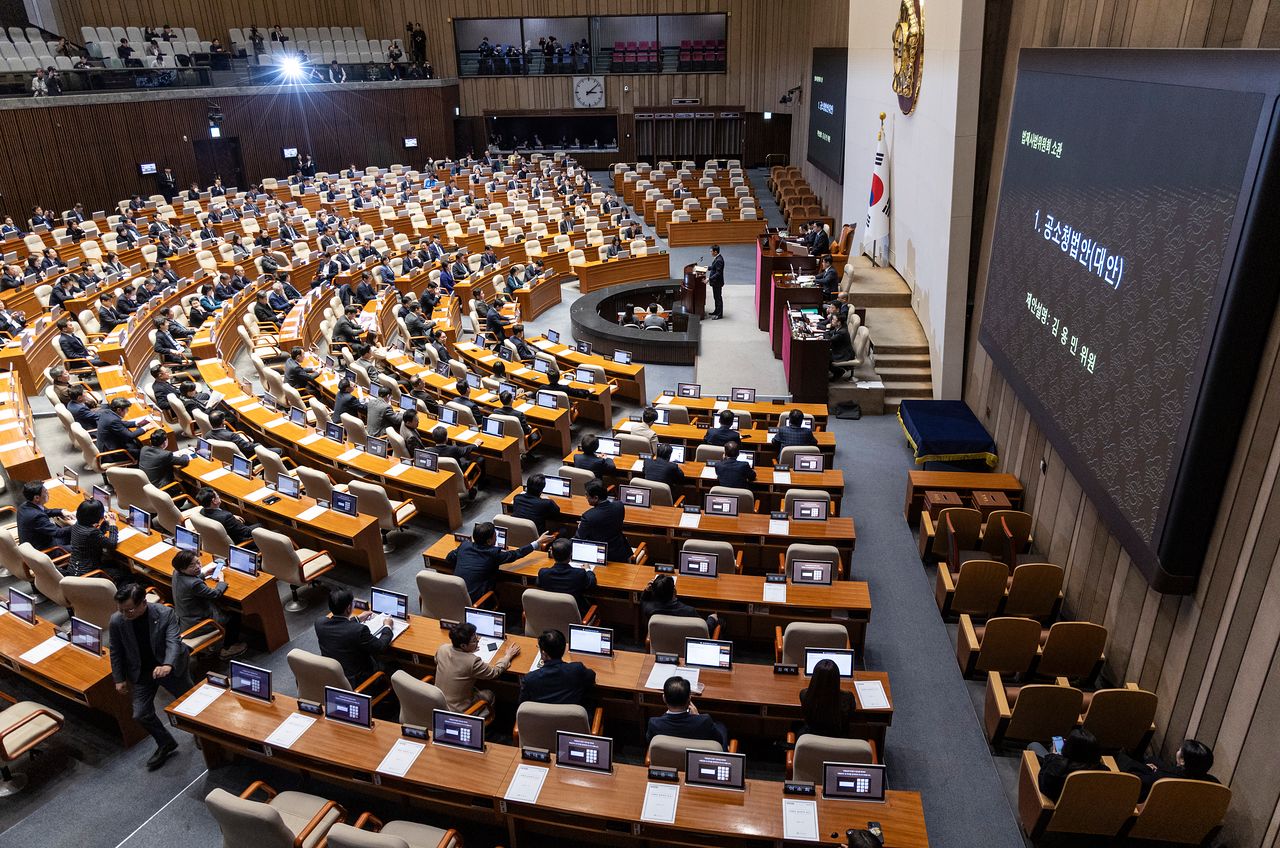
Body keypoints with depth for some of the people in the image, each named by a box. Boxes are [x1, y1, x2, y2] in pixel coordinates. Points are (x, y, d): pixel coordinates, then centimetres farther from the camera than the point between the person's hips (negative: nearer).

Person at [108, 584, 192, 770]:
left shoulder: (165, 614, -26)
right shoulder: (116, 621, -17)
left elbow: (174, 641, -33)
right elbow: (116, 651, -2)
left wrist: (168, 666, -52)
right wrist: (119, 679, 3)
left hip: (171, 667, -2)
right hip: (141, 673, 2)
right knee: (141, 715, 2)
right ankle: (166, 744, 28)